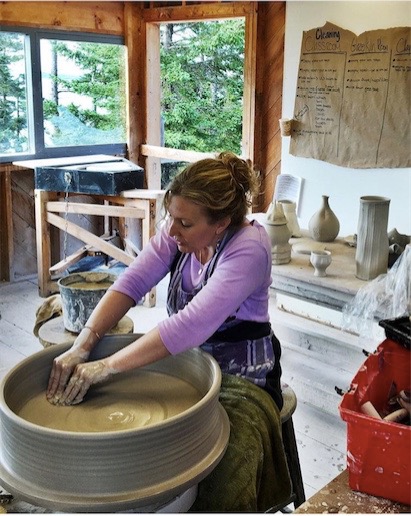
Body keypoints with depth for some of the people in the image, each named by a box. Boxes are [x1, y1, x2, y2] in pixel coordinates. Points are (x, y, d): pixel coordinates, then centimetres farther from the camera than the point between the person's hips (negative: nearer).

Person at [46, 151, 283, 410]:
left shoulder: (249, 249, -26)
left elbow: (192, 325, -35)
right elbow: (132, 282, -15)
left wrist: (108, 366, -34)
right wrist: (82, 345, -27)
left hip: (242, 377, -5)